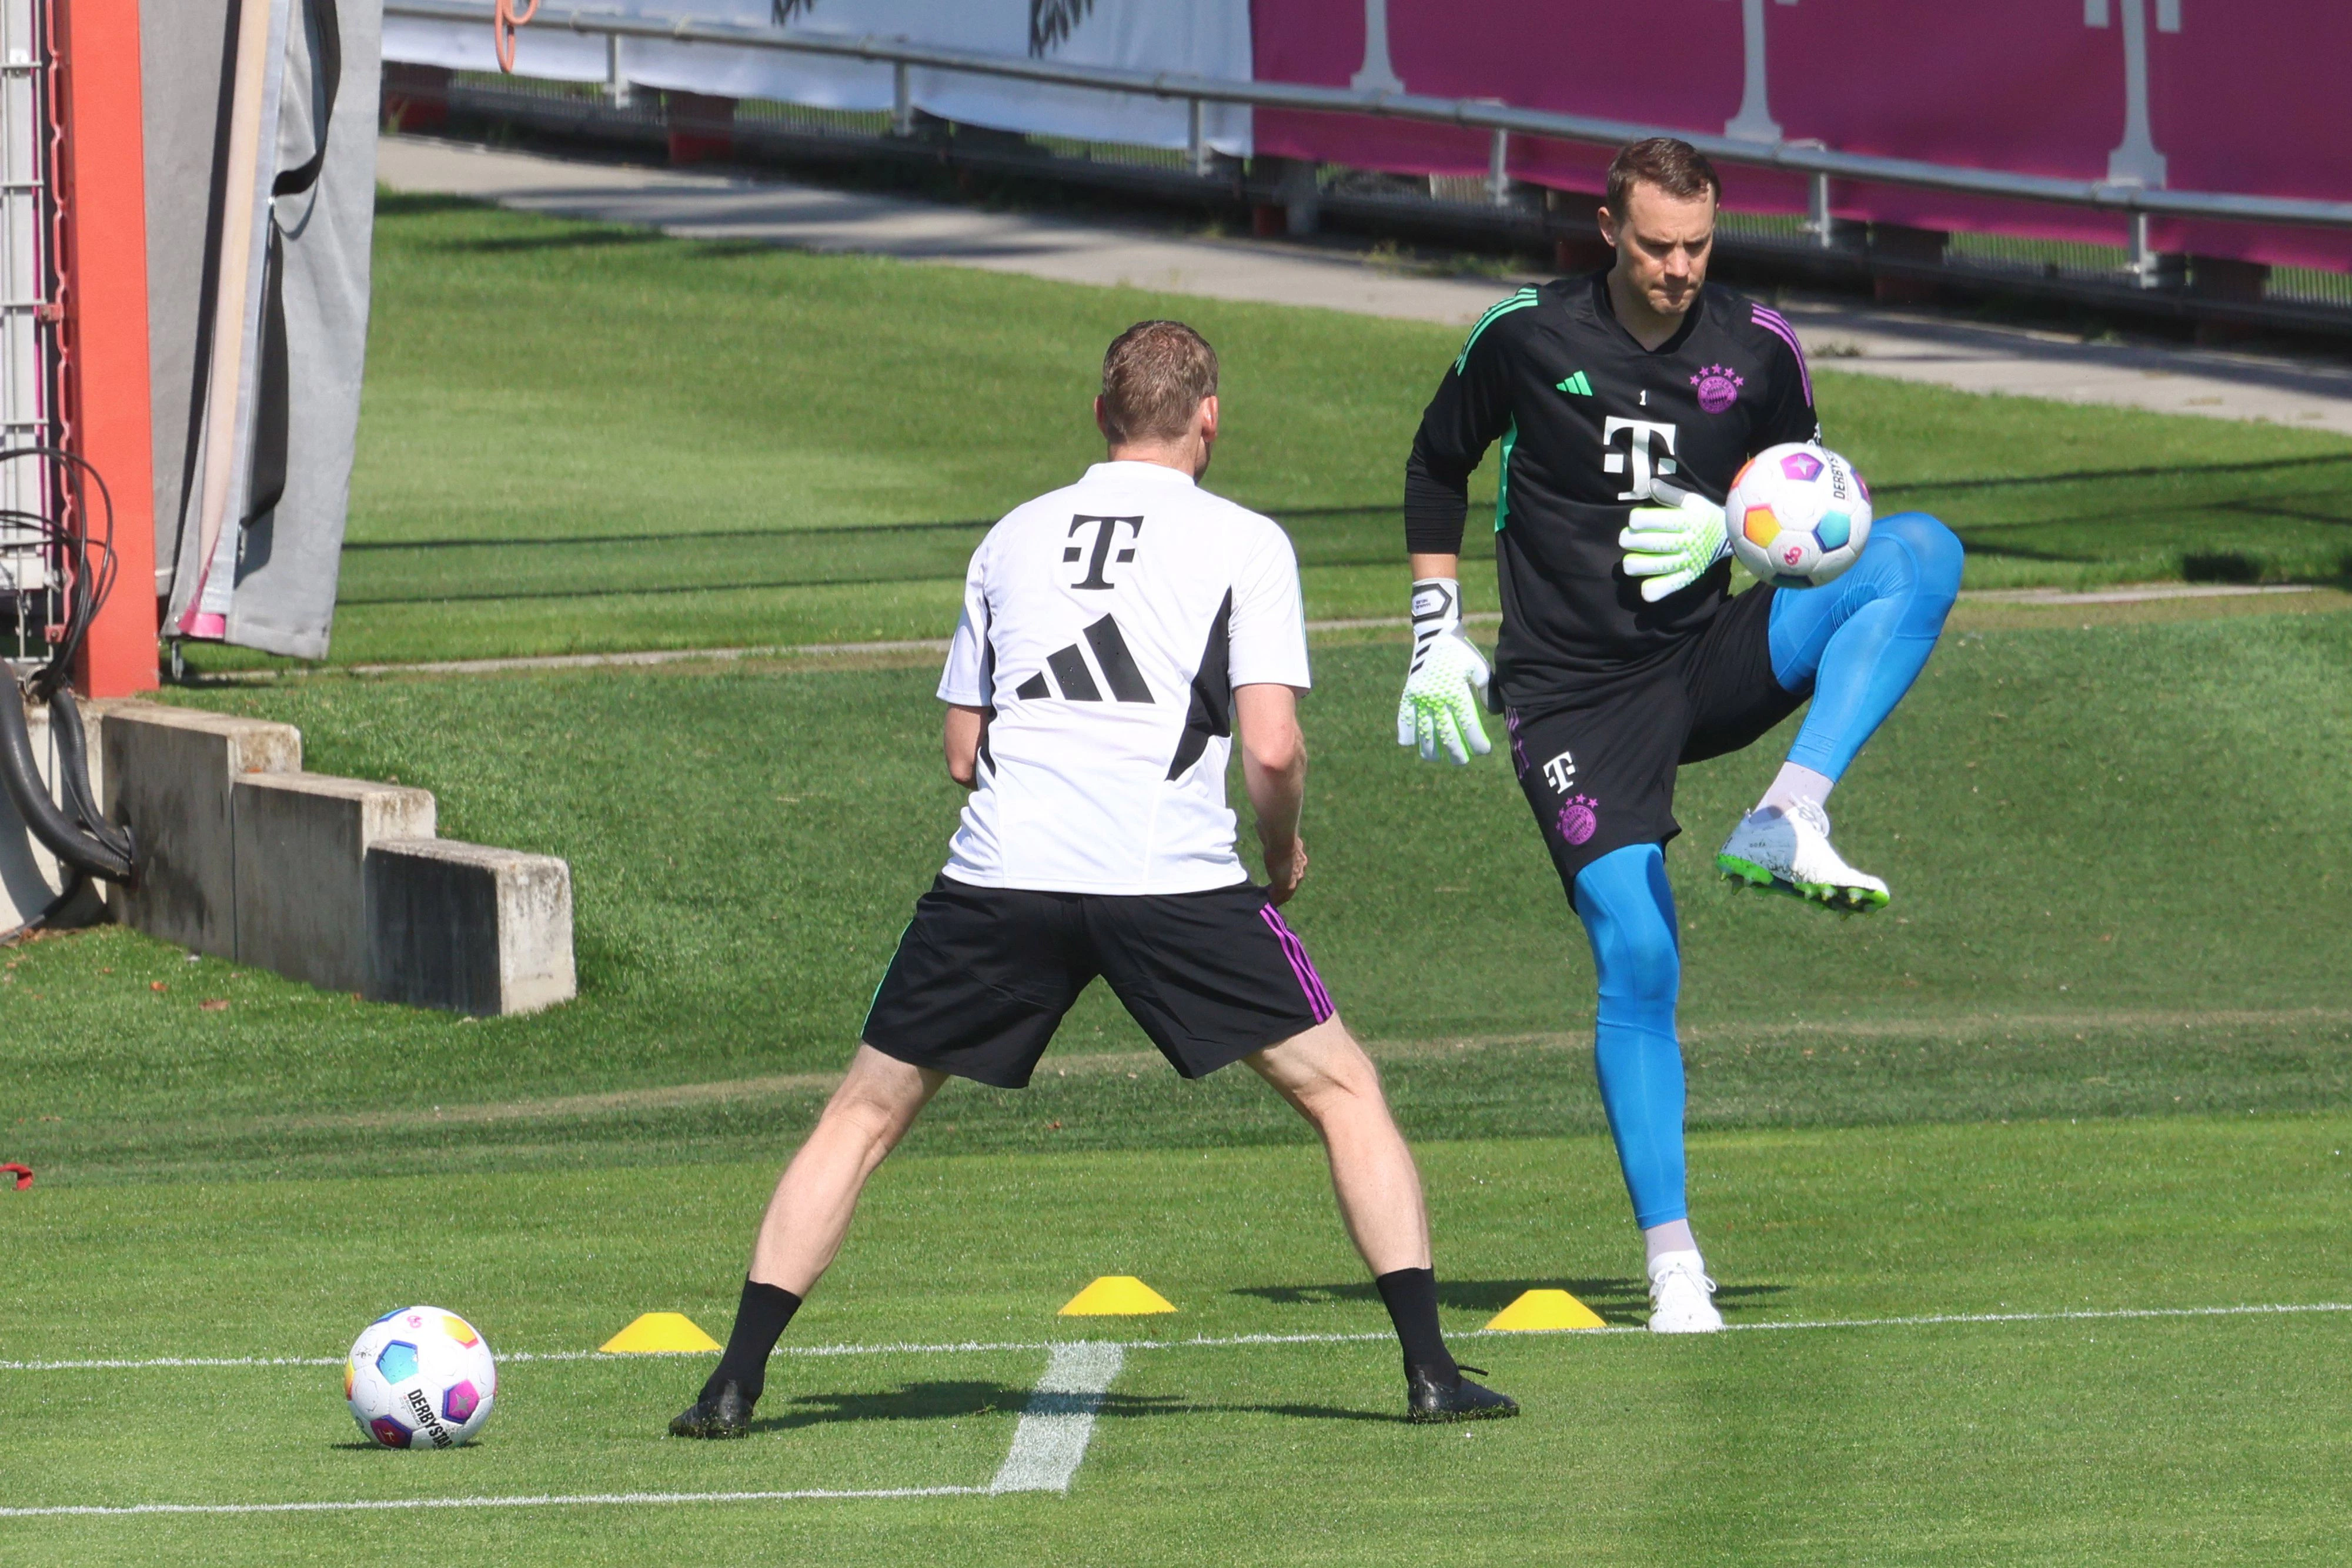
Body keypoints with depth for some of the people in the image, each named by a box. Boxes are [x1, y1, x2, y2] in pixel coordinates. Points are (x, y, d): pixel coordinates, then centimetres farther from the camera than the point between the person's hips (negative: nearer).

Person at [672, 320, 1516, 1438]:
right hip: (1173, 876, -3)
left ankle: (734, 1385, 9)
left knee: (864, 1116, 15)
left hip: (1000, 873, 3)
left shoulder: (1013, 537, 19)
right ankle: (1429, 1371, 1)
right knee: (1343, 1094, 11)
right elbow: (1273, 749, -2)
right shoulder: (1244, 544, 8)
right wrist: (1282, 853, 16)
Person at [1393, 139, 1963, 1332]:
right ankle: (1671, 1261, -4)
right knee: (1636, 960, -15)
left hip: (1708, 661, 3)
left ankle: (1787, 824, -31)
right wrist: (1437, 635, 7)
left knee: (1918, 552, -20)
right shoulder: (1526, 337, -4)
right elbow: (1436, 469, 12)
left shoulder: (1758, 351, 0)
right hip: (1573, 690, -3)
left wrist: (1730, 528, -10)